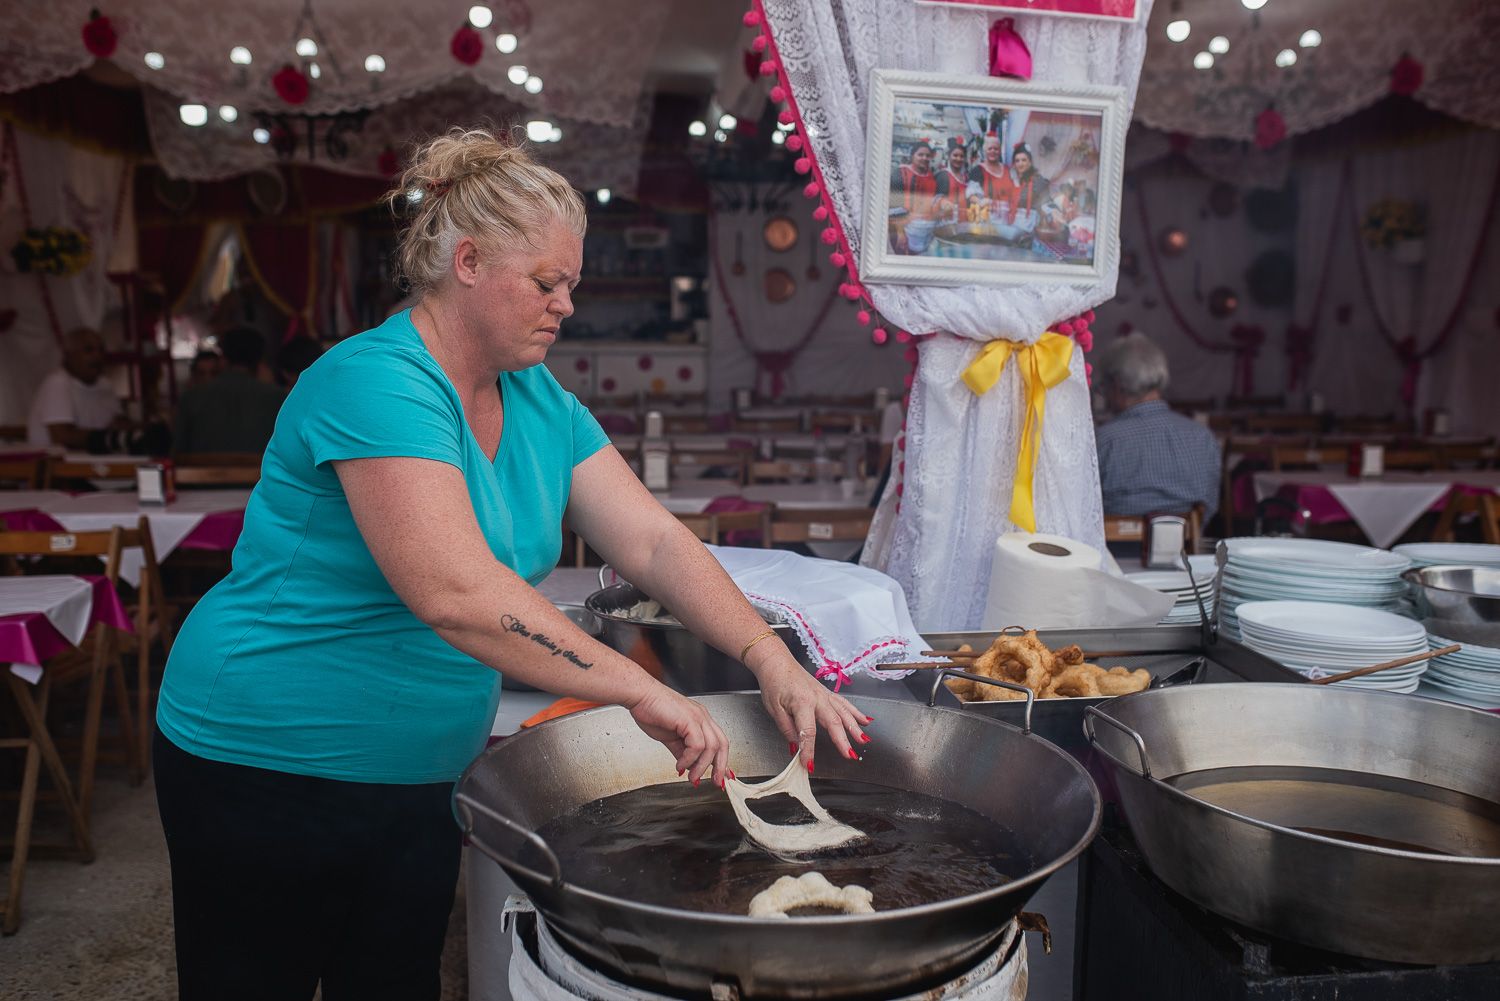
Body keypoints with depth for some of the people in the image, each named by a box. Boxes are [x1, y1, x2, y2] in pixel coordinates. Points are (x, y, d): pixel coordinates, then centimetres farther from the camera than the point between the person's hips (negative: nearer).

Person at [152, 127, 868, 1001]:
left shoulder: (541, 403, 3)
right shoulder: (377, 382, -23)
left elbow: (654, 542, -2)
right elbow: (455, 592, -34)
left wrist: (771, 658, -15)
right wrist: (641, 689, -32)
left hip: (424, 771, 7)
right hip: (268, 765, -7)